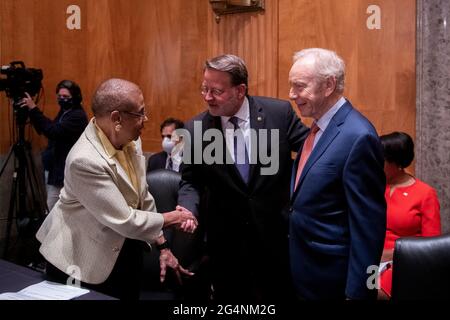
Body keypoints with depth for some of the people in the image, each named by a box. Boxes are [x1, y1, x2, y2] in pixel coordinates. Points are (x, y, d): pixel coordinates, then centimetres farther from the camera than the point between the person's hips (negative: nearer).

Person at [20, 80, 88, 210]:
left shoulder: (78, 116, -17)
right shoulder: (64, 112, 13)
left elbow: (54, 132, -29)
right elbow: (43, 130, 13)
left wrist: (34, 109, -29)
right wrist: (31, 111, -2)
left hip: (63, 170, -9)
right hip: (53, 166, 9)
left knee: (52, 209, -7)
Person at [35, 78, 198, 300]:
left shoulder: (124, 141, -6)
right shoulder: (85, 160, -30)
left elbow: (142, 198, 4)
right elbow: (126, 222, -26)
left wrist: (163, 247, 3)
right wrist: (173, 218, -13)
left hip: (124, 253, 7)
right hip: (85, 263, -7)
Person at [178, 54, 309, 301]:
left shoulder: (279, 112, -9)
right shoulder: (196, 128, -5)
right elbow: (191, 181, 2)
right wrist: (188, 209, -17)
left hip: (275, 233, 0)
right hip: (225, 239, 1)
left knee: (280, 296, 16)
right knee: (230, 298, 16)